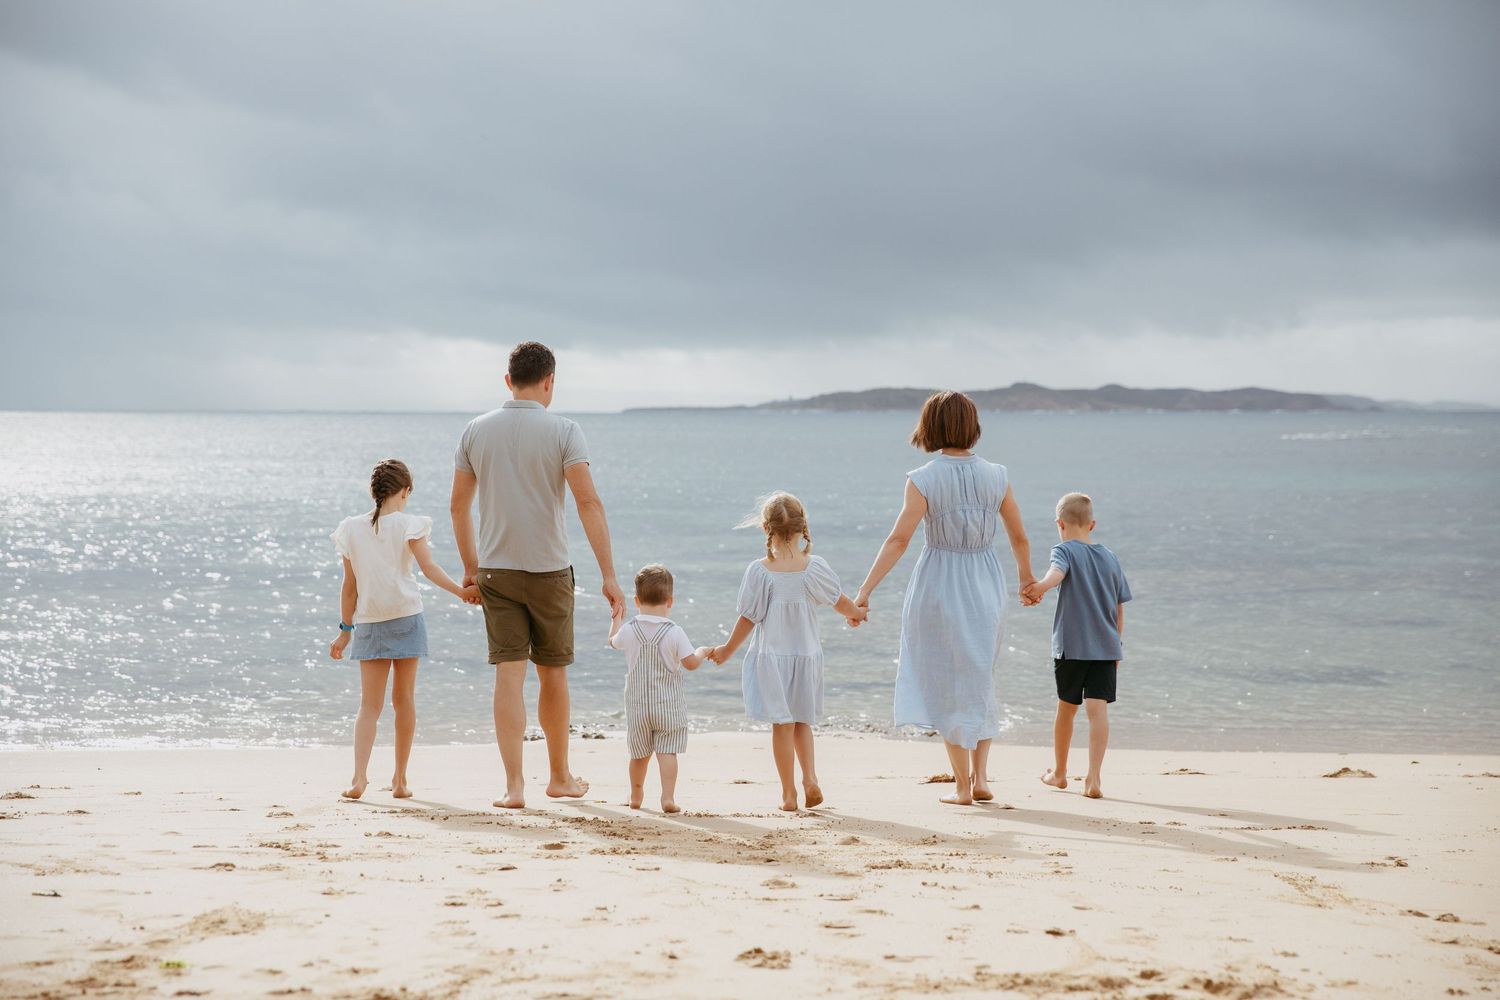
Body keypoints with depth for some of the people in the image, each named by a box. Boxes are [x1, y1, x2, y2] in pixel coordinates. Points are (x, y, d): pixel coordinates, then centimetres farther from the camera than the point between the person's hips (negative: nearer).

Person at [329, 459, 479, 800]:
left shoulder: (351, 530, 4)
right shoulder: (409, 525, -4)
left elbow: (349, 586, 7)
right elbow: (429, 567, -17)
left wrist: (345, 630, 13)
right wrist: (461, 591, -20)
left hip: (369, 624, 2)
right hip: (406, 617, -2)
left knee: (370, 704, 2)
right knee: (403, 699, 9)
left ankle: (359, 776, -16)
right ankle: (400, 779, 12)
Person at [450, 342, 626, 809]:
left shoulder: (476, 431, 2)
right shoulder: (562, 431, -8)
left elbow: (459, 506, 9)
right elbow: (588, 502, -16)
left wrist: (470, 567, 21)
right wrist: (609, 575, -15)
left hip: (496, 570, 2)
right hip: (549, 570, -2)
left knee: (509, 675, 0)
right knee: (553, 674, 12)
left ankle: (514, 784, -7)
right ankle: (559, 777, 25)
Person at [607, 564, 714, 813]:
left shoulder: (628, 630, -4)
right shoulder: (674, 632, -12)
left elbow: (613, 642, 19)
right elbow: (691, 663, -12)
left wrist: (616, 618, 37)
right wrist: (703, 652, 10)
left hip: (637, 704, 3)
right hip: (668, 704, -3)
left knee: (640, 754, 16)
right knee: (667, 752, -4)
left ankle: (636, 795, 33)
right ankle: (668, 797, -16)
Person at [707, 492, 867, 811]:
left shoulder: (759, 572, -14)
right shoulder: (815, 567, -8)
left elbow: (748, 618, -8)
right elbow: (839, 600, 7)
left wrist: (727, 649, 6)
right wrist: (856, 614, 30)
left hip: (771, 656, -2)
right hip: (806, 654, 2)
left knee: (782, 724, 4)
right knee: (802, 720, 19)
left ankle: (789, 794, 7)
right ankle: (810, 778, 3)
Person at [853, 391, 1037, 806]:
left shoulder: (924, 480, -13)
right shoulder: (996, 476, -3)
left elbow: (899, 540, -19)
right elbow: (1019, 538, 6)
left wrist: (864, 590, -18)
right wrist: (1027, 577, 25)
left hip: (939, 588, -3)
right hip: (986, 587, 3)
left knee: (948, 687, 10)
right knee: (979, 682, 19)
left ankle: (963, 786, 13)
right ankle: (980, 777, 12)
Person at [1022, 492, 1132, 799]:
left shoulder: (1065, 550, -2)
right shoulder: (1110, 558, 13)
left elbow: (1057, 571, -27)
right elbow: (1119, 609, 16)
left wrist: (1042, 586, -47)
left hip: (1071, 647, -3)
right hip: (1106, 647, 3)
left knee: (1066, 708, 12)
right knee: (1098, 709, -5)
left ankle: (1059, 772, 28)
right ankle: (1093, 777, -16)